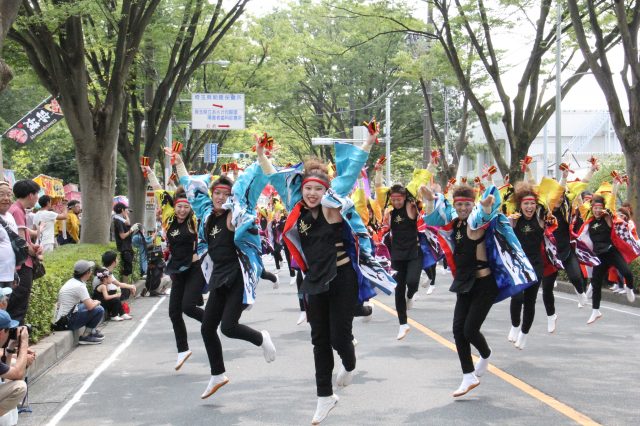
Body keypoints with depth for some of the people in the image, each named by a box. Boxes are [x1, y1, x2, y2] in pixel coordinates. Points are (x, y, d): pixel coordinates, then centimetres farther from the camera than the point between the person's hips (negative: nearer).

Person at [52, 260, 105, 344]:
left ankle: (92, 331, 22)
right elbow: (90, 306, -22)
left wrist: (93, 302, 9)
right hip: (66, 321, -10)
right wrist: (96, 302, -2)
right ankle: (86, 337, -4)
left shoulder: (72, 282, 10)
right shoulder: (79, 286, -19)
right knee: (99, 310, -15)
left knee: (94, 305, 21)